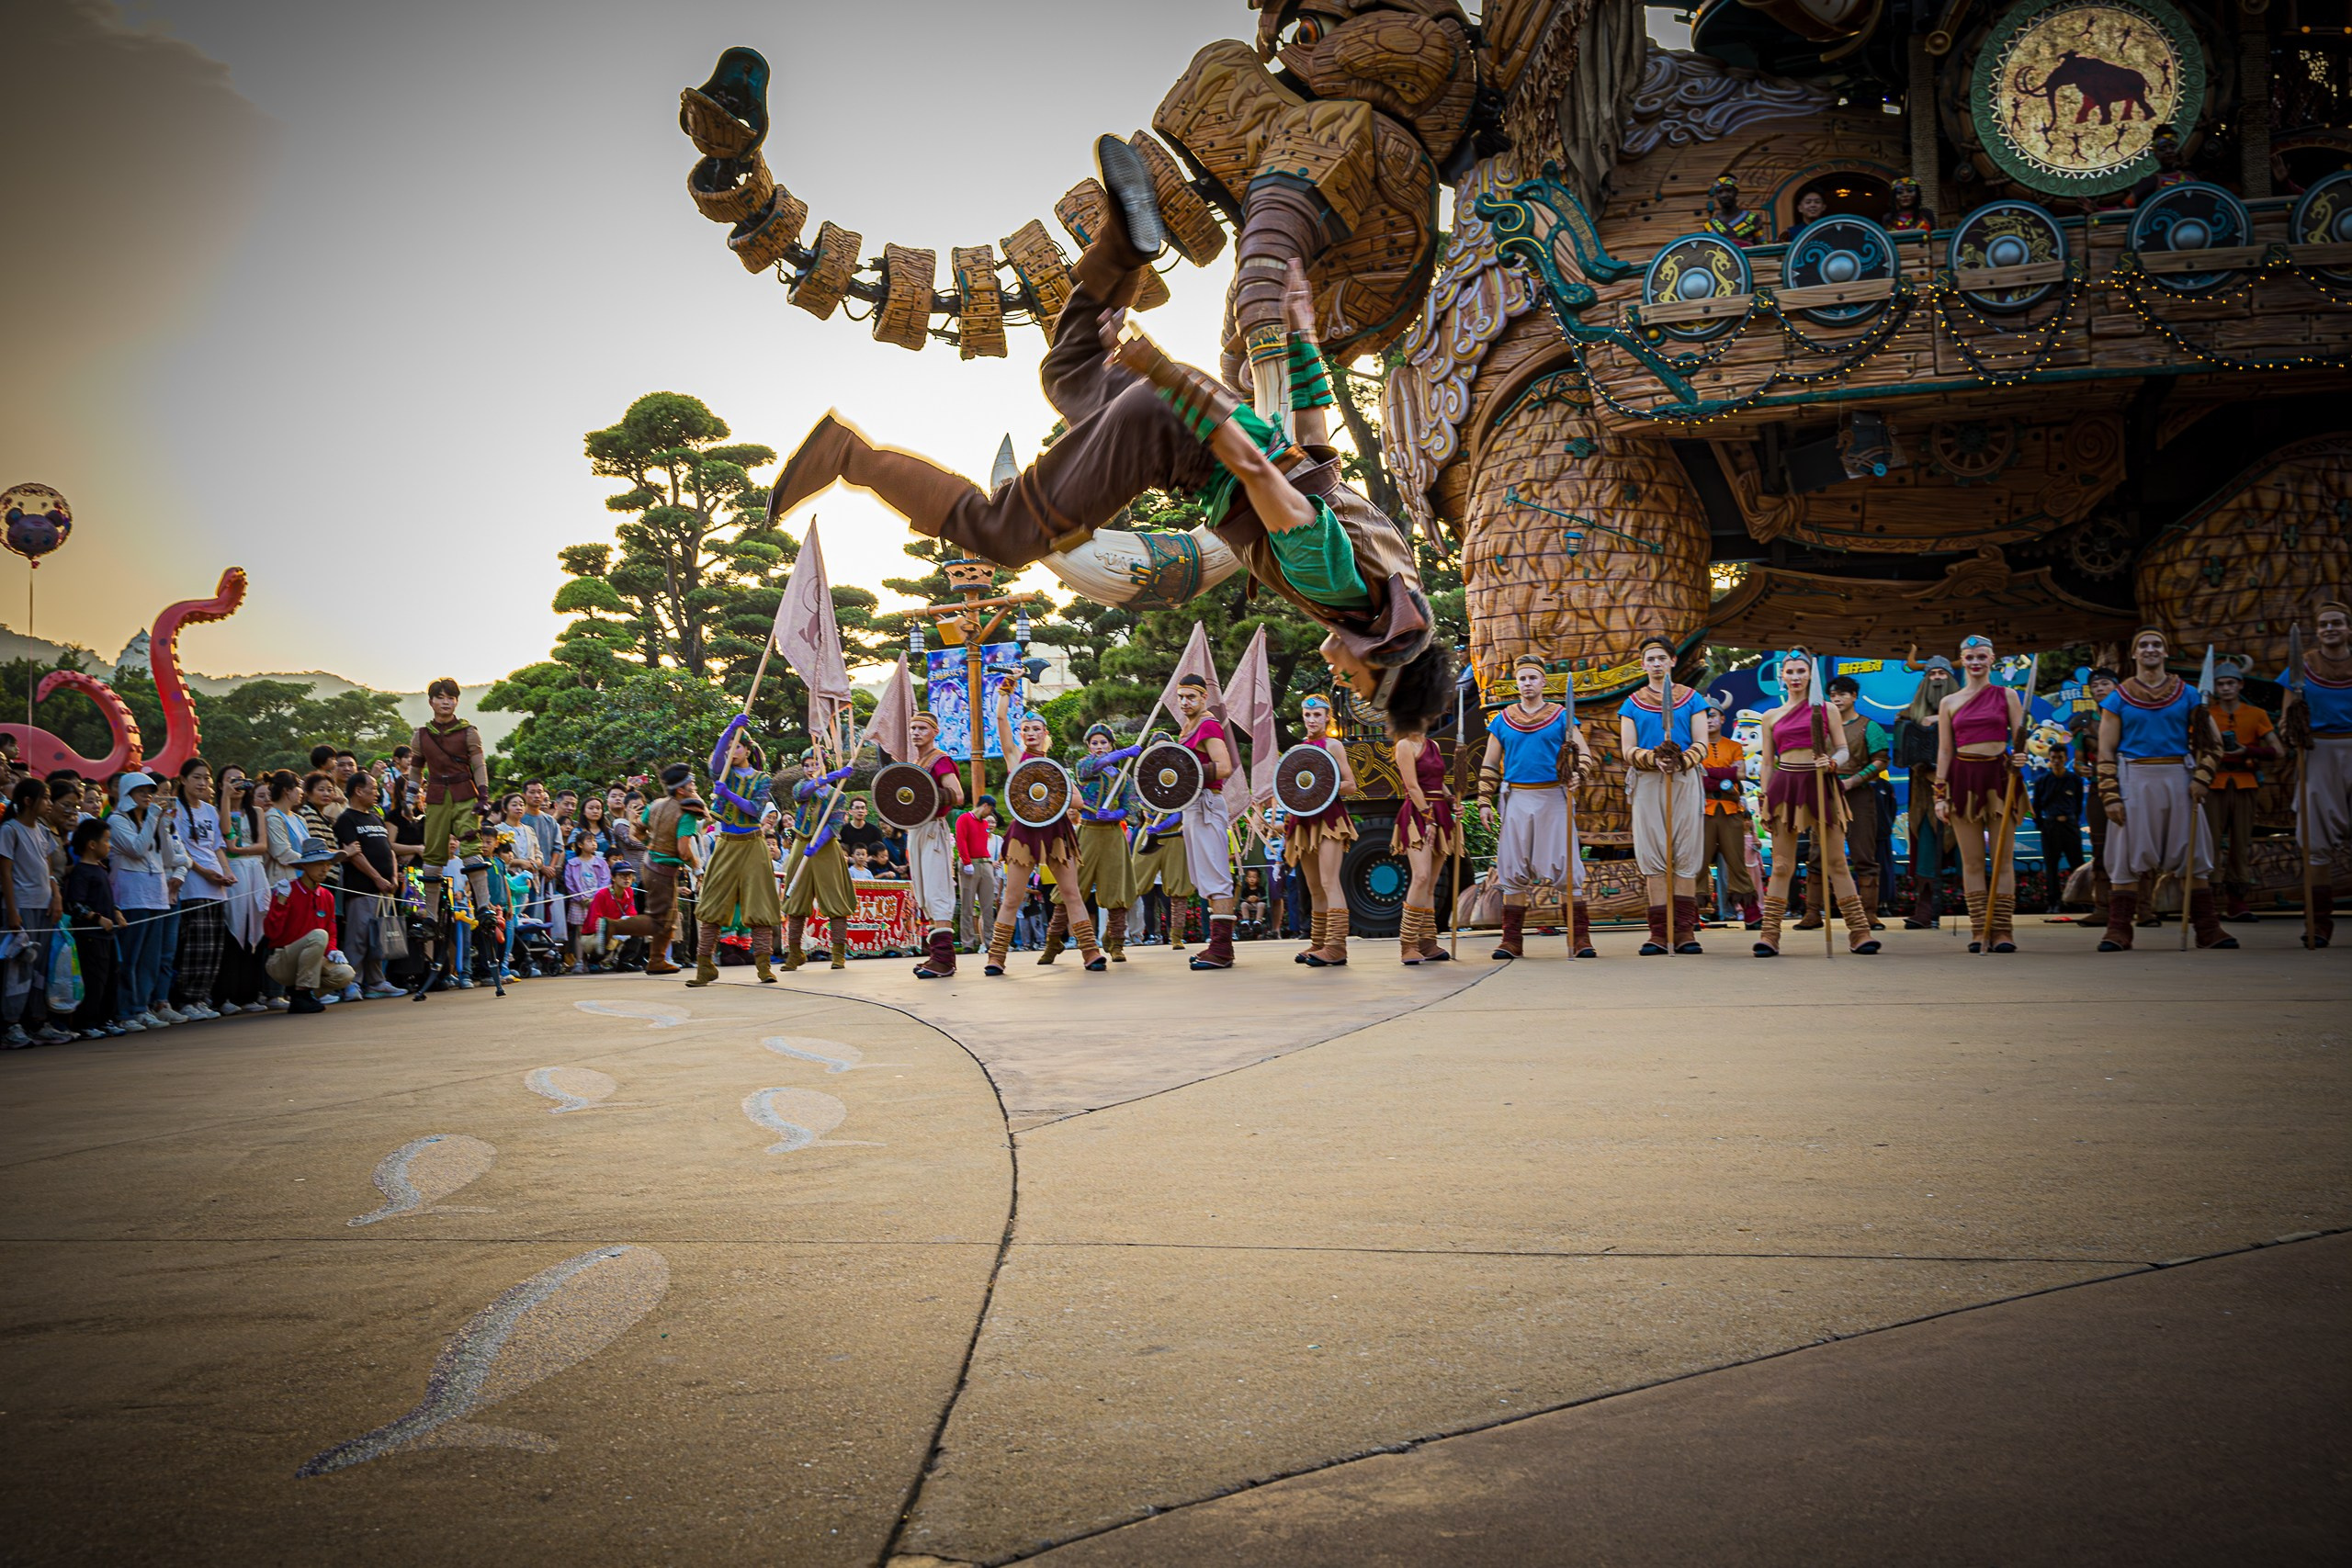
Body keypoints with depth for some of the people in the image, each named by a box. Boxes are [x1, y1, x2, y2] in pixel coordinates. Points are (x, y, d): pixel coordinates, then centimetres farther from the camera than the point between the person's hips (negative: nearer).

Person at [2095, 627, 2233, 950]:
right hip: (2135, 779, -1)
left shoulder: (2188, 694, 9)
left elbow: (2213, 741, 9)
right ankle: (2118, 931, 0)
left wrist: (2201, 777, -7)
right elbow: (2106, 753, 3)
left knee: (2193, 853, 2)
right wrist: (2110, 796, -6)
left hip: (2178, 778, 1)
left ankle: (2208, 929, 6)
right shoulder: (2118, 699, 6)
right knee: (2129, 856, -2)